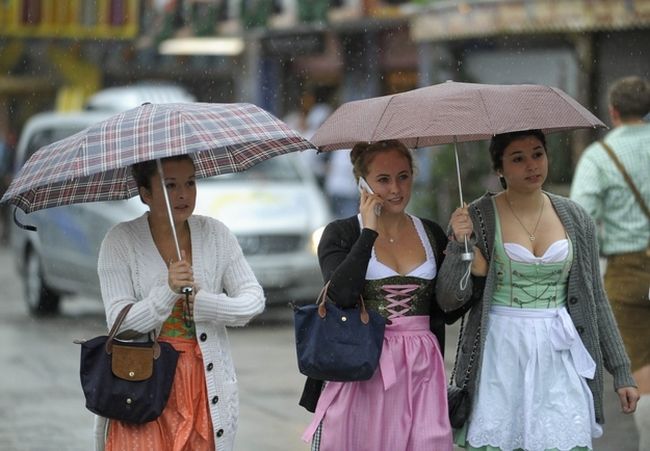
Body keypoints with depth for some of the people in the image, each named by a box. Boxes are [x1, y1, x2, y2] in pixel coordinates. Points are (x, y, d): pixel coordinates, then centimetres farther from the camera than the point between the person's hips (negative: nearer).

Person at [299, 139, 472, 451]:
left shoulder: (431, 234, 11)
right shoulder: (341, 234, 1)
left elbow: (449, 312, 9)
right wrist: (369, 232, -11)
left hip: (420, 372, 3)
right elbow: (341, 294, -18)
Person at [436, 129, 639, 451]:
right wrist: (459, 244, -20)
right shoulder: (475, 219, -3)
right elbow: (448, 300, -5)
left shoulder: (576, 219, 6)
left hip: (559, 357, 2)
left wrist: (621, 371, 9)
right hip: (500, 356, -2)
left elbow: (596, 300, 11)